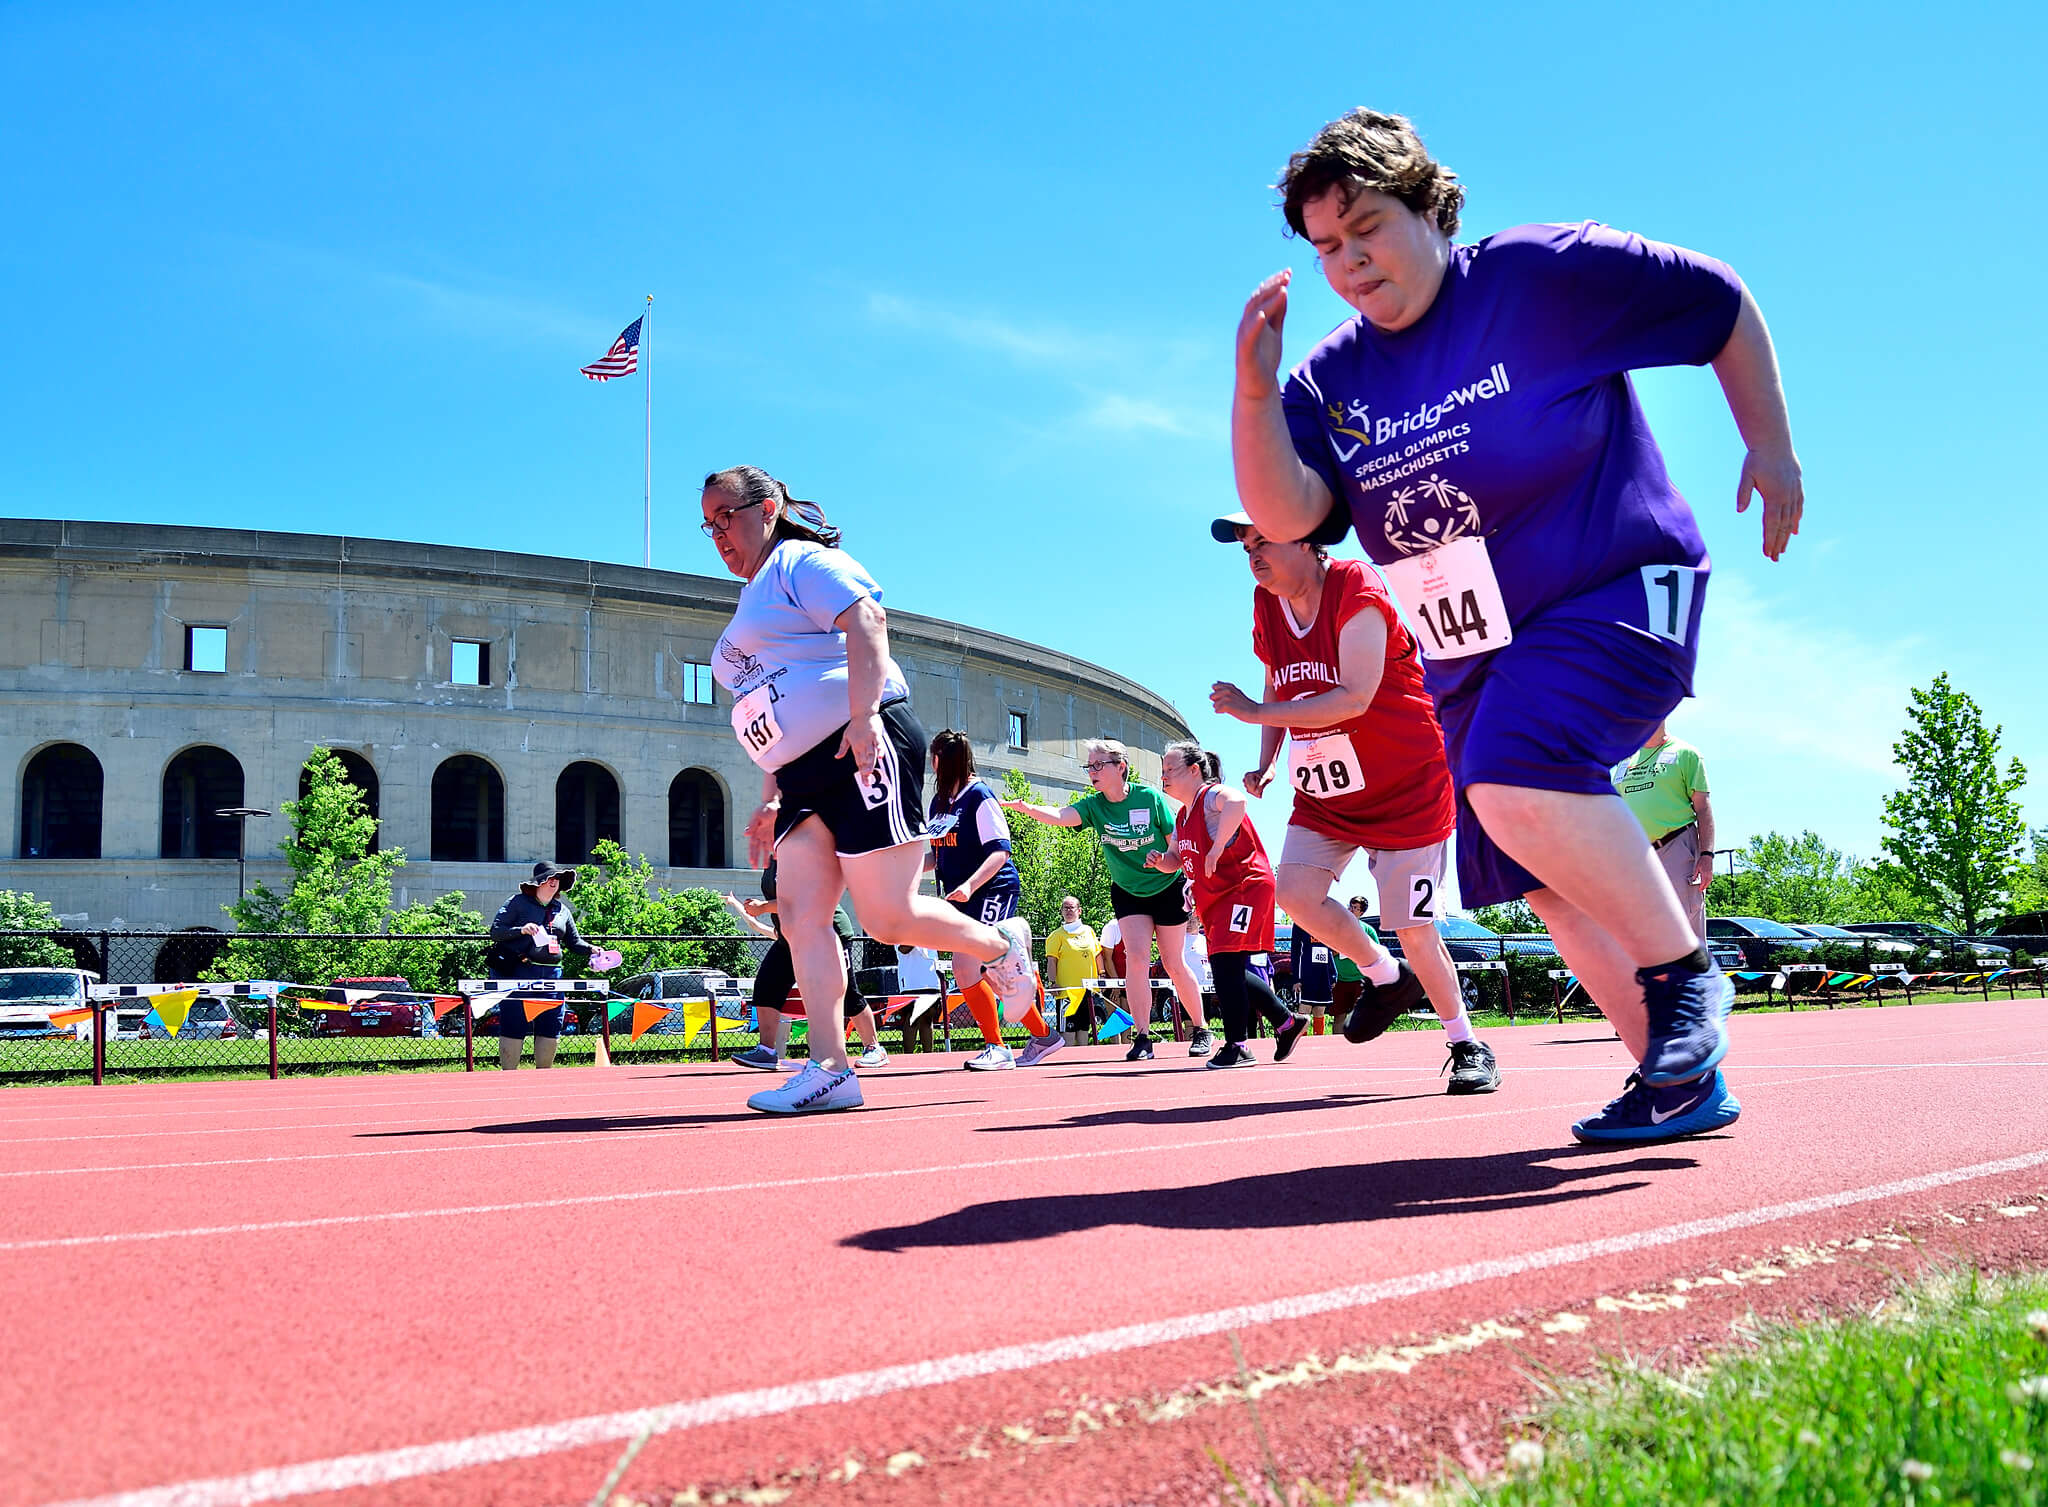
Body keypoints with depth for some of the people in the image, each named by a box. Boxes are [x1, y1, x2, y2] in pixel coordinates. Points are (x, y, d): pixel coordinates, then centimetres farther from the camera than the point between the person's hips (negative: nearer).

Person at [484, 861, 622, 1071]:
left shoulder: (562, 910, 16)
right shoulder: (517, 903, 1)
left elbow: (574, 941, 22)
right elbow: (495, 932, -4)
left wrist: (591, 950, 3)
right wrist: (521, 930, -18)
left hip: (551, 975, 5)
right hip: (517, 972, -5)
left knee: (551, 1026, 6)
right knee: (514, 1026, -4)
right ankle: (508, 1074, 5)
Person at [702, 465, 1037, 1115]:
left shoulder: (804, 562, 1)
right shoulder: (751, 604, 29)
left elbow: (866, 620, -17)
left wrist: (864, 714, -29)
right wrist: (771, 799, 25)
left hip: (863, 752, -9)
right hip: (806, 778, 9)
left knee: (888, 917, -10)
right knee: (799, 911, -6)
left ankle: (1001, 944, 16)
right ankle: (829, 1068, -8)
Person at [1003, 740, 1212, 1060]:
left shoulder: (1149, 797, -16)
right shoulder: (1094, 805, -11)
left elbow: (1176, 842, -8)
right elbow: (1060, 816, -31)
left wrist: (1189, 881, -16)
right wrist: (1024, 807, -48)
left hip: (1167, 888, -2)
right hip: (1127, 892, 2)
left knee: (1174, 964, 4)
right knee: (1136, 958, -12)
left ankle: (1201, 1030, 21)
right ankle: (1143, 1037, -6)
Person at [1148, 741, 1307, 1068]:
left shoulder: (1211, 795, -14)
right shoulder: (1183, 816, 15)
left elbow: (1236, 801, -39)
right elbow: (1178, 858, 26)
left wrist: (1217, 847, -37)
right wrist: (1160, 861, 3)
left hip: (1245, 888, -10)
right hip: (1215, 900, 10)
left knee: (1225, 963, -16)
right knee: (1229, 972, 11)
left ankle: (1236, 1047, -10)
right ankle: (1287, 1022, 26)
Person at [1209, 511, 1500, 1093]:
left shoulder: (1356, 594, -20)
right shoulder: (1267, 606, 4)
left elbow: (1354, 699, -30)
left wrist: (1254, 712, -29)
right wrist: (1267, 763, 4)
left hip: (1405, 788, -7)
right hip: (1323, 794, 7)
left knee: (1412, 929, -8)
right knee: (1295, 891, -12)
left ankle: (1468, 1045, 14)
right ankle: (1385, 976, 13)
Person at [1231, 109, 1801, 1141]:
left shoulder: (1543, 273, -8)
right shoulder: (1330, 379, 4)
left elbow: (1722, 304, 2)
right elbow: (1284, 516, -11)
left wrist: (1770, 445, 2)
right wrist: (1254, 389, -22)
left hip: (1617, 592, -6)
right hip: (1471, 658, 7)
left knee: (1514, 774, -32)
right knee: (1549, 883, 3)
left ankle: (1684, 975, -13)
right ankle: (1680, 1079, 16)